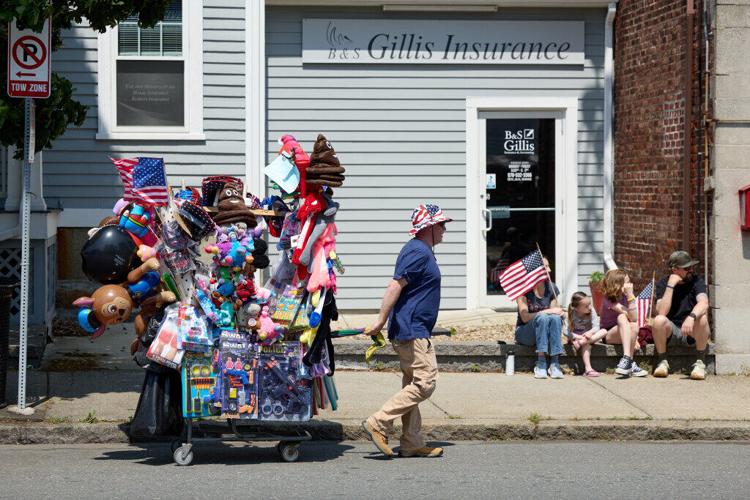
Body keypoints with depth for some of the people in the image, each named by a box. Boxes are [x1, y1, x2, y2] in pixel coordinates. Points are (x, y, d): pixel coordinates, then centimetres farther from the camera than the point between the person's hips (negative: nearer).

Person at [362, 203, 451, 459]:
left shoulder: (421, 251, 18)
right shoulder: (418, 252, -15)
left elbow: (398, 288, 25)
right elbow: (395, 287, -21)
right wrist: (381, 322, -23)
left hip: (413, 331, 11)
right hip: (412, 331, -11)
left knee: (413, 385, 11)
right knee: (425, 383, -12)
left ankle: (412, 444, 14)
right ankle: (378, 423, -12)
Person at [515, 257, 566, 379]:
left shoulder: (551, 288, 3)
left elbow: (554, 312, 6)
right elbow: (525, 317, -18)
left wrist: (561, 313, -17)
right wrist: (547, 311, -26)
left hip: (545, 334, 4)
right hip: (525, 332, -4)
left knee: (555, 318, -29)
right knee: (542, 317, -34)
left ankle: (555, 364, -34)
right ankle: (540, 364, -37)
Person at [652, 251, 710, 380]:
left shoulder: (696, 281, -4)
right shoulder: (663, 284, -3)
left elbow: (704, 303, -25)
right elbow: (662, 312, -19)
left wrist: (691, 317, -45)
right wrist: (670, 286, -21)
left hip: (692, 333, 0)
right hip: (670, 332, 0)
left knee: (702, 318, -31)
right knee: (659, 320, -31)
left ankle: (700, 362, -18)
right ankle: (662, 362, -12)